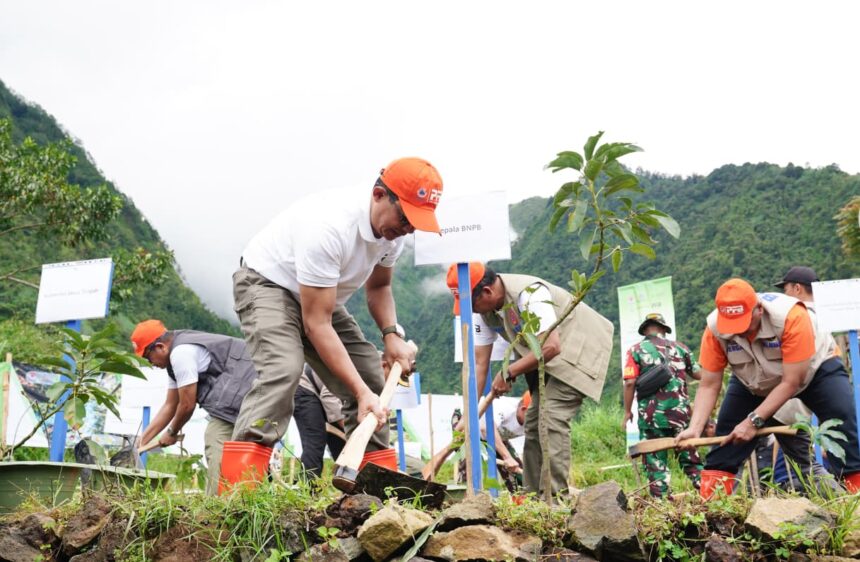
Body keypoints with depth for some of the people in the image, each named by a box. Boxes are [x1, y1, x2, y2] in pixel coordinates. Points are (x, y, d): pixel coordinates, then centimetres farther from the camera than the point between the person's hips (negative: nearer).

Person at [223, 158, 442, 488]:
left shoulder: (393, 227, -12)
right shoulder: (329, 226, -37)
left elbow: (378, 286, 8)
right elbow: (316, 324, -34)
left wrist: (392, 334, -12)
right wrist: (360, 391, -35)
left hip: (317, 297, 8)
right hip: (266, 283, -8)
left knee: (370, 377, 2)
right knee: (284, 368, -32)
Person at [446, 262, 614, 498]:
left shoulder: (528, 293, -31)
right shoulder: (485, 310, -4)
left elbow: (552, 346, -36)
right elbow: (479, 363, -2)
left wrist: (509, 373, -27)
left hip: (579, 348, -9)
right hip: (546, 360, 9)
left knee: (552, 418, -21)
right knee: (533, 422, 8)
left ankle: (556, 497, -19)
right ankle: (533, 497, 16)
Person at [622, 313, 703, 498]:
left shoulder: (636, 350, 1)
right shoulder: (679, 347, 8)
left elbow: (630, 382, -8)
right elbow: (698, 375, 11)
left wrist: (627, 412, -1)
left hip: (652, 415, -2)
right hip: (680, 412, 2)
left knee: (656, 461, 5)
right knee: (691, 458, 13)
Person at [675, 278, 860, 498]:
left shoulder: (791, 316, -39)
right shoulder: (714, 328, -29)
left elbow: (791, 383, -35)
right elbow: (709, 386, -21)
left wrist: (753, 421, -37)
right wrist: (694, 428, -35)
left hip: (812, 369, -3)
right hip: (754, 382, 3)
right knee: (728, 428, -7)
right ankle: (710, 501, 0)